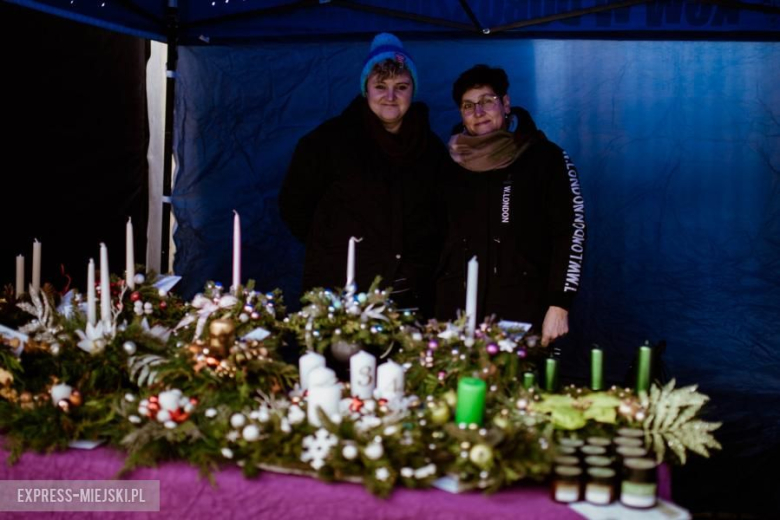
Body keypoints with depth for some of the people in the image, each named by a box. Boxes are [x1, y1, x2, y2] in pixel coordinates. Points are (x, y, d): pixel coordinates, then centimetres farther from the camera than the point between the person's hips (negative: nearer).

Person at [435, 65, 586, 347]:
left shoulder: (546, 158, 1)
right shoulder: (456, 163, 12)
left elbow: (571, 231, -4)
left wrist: (559, 305, -11)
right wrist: (437, 314, 11)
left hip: (521, 315, -3)